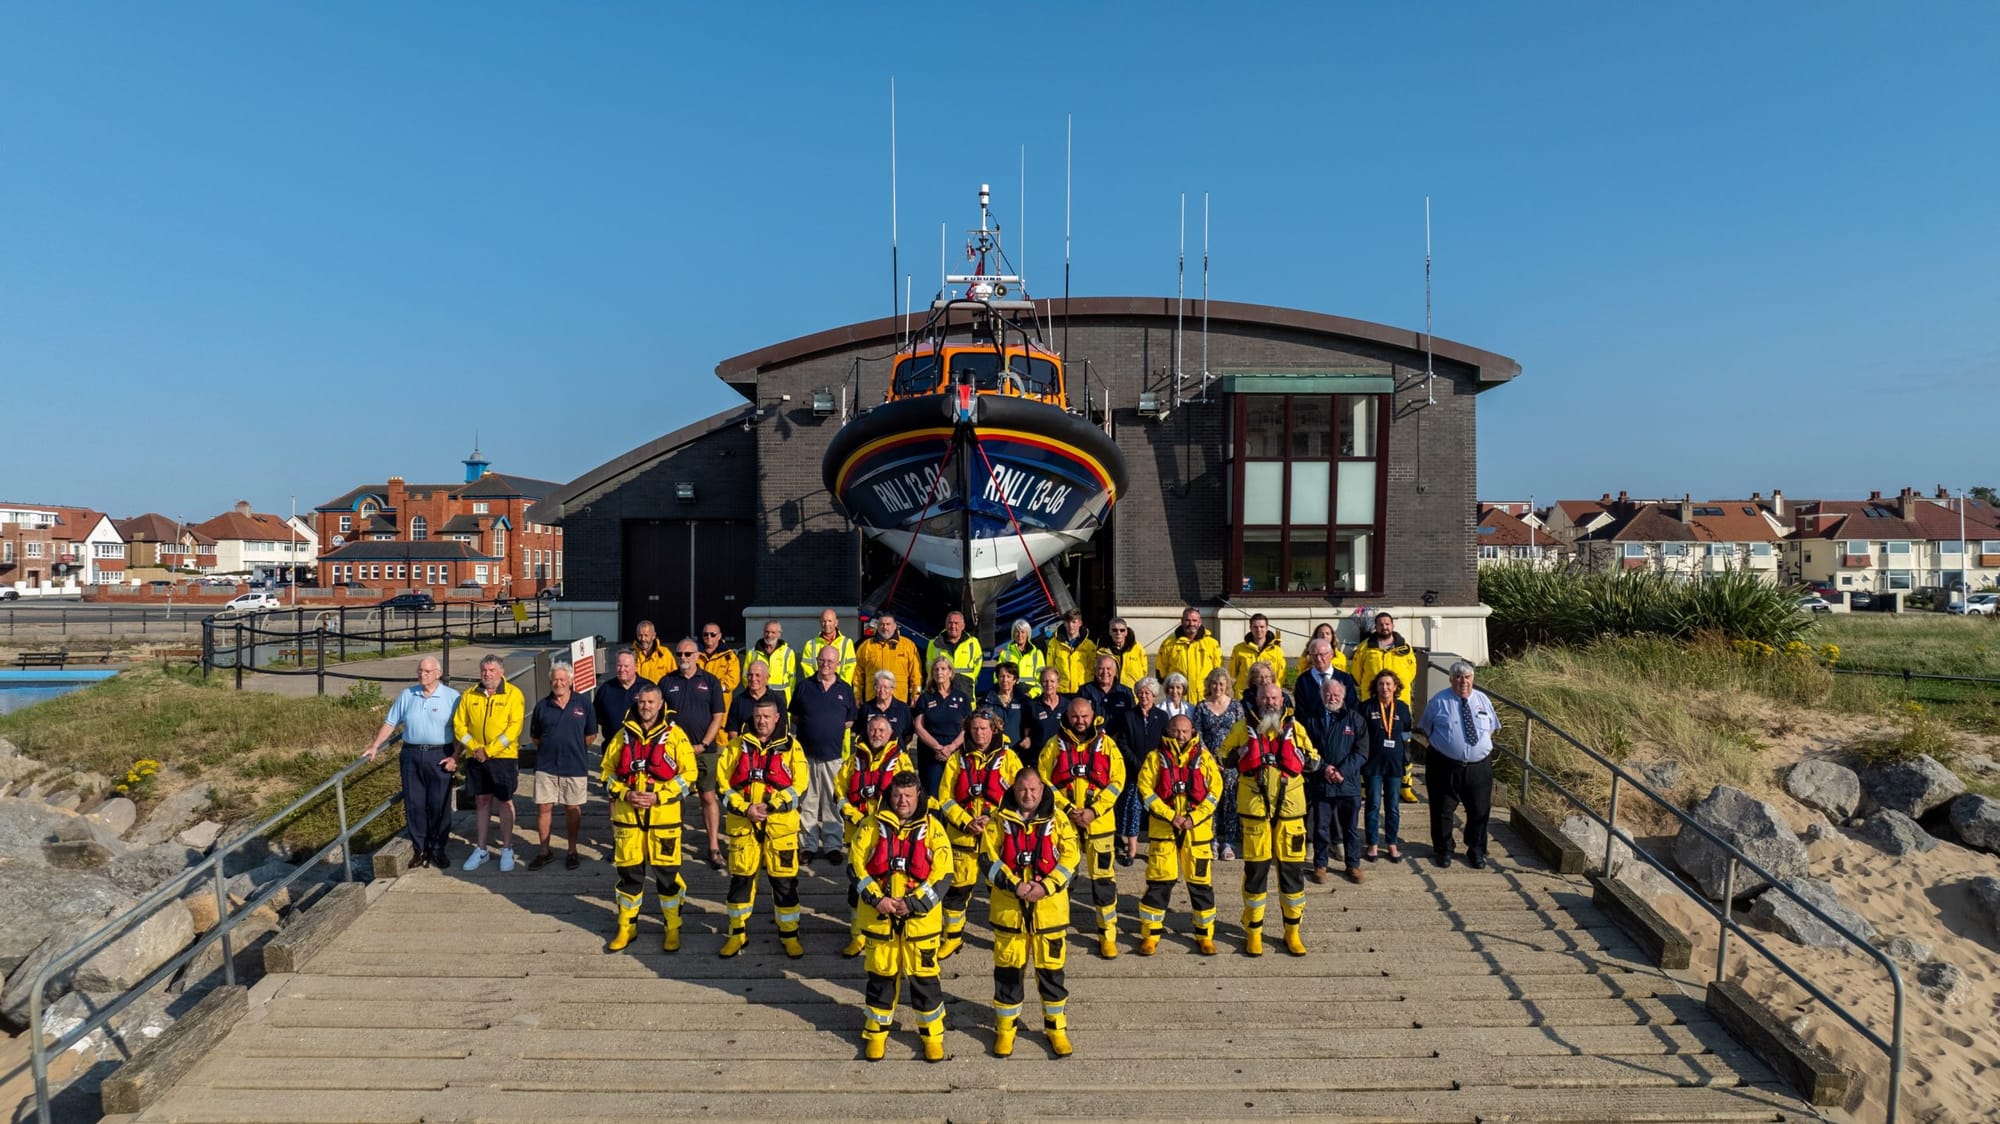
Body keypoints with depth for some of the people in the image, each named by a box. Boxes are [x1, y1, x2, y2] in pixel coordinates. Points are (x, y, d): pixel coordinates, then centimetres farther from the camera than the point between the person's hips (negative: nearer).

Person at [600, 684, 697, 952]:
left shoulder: (674, 734, -1)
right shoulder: (623, 734, 8)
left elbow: (688, 772, -4)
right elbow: (607, 770, 10)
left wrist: (659, 796, -13)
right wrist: (625, 794, -7)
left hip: (663, 815, -3)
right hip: (627, 815, 3)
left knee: (667, 871, 0)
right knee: (628, 871, 9)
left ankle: (673, 928, 14)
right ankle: (626, 927, 23)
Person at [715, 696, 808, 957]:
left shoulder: (790, 747, 2)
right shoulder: (738, 746, 8)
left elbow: (800, 788, -4)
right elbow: (723, 783, 3)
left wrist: (770, 806, -15)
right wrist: (745, 809, -11)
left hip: (780, 825, -2)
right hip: (743, 825, 2)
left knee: (785, 881, 1)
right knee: (740, 878, 8)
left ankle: (789, 935, 16)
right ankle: (738, 933, 24)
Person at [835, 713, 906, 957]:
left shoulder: (900, 761, 1)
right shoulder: (854, 760, 9)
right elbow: (840, 793, 7)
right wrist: (856, 817, -6)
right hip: (859, 833, 3)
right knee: (857, 882, 6)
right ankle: (858, 935, 18)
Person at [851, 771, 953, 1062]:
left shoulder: (932, 827, -2)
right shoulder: (873, 825, 1)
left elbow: (942, 872, -6)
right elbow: (857, 864, -1)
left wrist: (913, 903, -13)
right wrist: (877, 898, -12)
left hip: (920, 917, -1)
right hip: (879, 916, 1)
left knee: (924, 975, 4)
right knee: (881, 974, 11)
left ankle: (933, 1034, 20)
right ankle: (876, 1032, 28)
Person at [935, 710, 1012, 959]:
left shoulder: (1007, 758, 1)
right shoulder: (958, 759, 5)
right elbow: (945, 797, 2)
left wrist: (993, 818, -14)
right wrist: (966, 822, -10)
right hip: (962, 835, 1)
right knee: (958, 886, 7)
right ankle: (953, 936, 24)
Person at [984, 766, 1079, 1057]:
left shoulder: (1058, 821, 2)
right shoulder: (999, 822, 2)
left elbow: (1070, 859, -4)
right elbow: (989, 860, -4)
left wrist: (1045, 887, -16)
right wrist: (1015, 885, -17)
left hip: (1049, 907, 0)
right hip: (1008, 908, 0)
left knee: (1051, 968, 7)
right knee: (1008, 969, 8)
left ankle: (1056, 1028, 23)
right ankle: (1005, 1028, 24)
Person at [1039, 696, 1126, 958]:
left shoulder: (1106, 744, 2)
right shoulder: (1055, 745, 2)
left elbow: (1117, 781, -2)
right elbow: (1044, 781, -2)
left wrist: (1094, 811, -11)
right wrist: (1068, 809, -12)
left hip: (1099, 822, 0)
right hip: (1062, 821, 1)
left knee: (1103, 878, 2)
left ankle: (1108, 934, 13)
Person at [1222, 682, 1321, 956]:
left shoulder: (1295, 728, 6)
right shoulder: (1243, 728, 3)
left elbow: (1313, 760, 14)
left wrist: (1296, 762, -2)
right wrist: (1243, 759, -4)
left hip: (1289, 808, 1)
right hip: (1254, 808, -1)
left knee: (1292, 868, 5)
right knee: (1255, 869, 4)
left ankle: (1293, 931, 19)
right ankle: (1254, 931, 16)